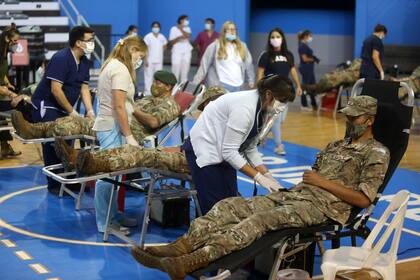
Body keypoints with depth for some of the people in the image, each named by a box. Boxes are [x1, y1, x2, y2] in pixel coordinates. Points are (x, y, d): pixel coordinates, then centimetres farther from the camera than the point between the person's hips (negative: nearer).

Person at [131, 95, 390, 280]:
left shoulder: (376, 153, 2)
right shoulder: (336, 146, 26)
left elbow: (363, 200, -8)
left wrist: (324, 182, -9)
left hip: (323, 206, -8)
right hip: (294, 194, 8)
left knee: (261, 219, -33)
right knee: (232, 206, -14)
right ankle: (180, 247, -30)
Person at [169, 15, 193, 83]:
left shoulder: (187, 28, 12)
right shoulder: (174, 29, 0)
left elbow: (188, 36, -9)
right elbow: (170, 42, -3)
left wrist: (181, 29, -9)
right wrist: (178, 38, -18)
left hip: (186, 52, 4)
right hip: (177, 52, -4)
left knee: (185, 71, 3)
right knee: (176, 71, -7)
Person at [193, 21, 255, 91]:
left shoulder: (242, 46, 11)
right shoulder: (215, 46, -2)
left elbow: (248, 63, 17)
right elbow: (204, 64, -2)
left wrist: (251, 80, 14)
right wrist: (195, 82, -6)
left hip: (237, 86, 5)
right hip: (221, 85, -5)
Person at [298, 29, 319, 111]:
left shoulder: (305, 45, 14)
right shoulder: (302, 46, -15)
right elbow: (305, 59, -19)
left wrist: (314, 58, -1)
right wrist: (314, 59, -7)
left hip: (309, 68, 10)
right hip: (305, 69, -10)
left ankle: (314, 105, 19)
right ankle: (304, 105, 7)